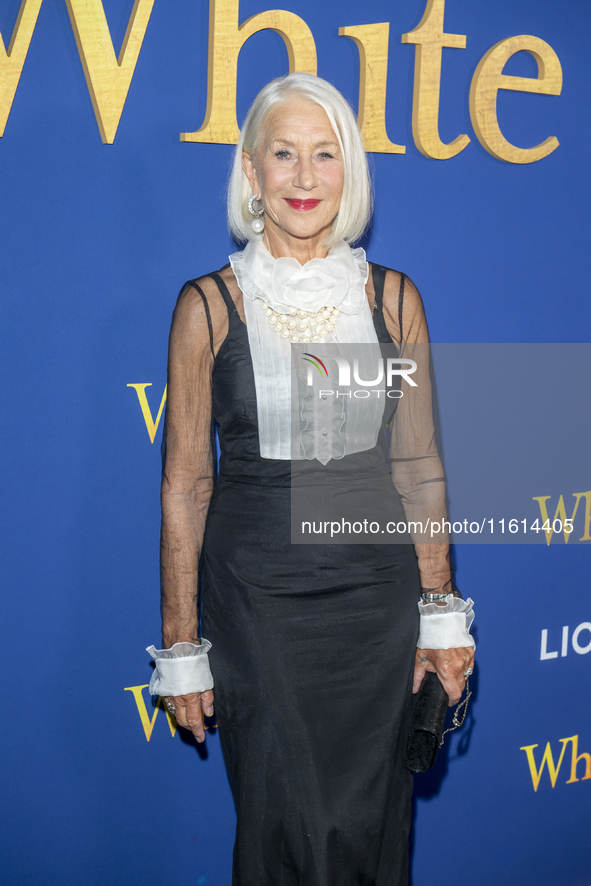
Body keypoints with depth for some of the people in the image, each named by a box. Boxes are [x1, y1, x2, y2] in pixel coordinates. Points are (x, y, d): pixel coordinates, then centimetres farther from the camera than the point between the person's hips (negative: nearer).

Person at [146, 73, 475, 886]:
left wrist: (441, 613, 3)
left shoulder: (392, 298, 2)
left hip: (375, 590, 2)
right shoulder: (209, 305, -4)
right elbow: (186, 483, -2)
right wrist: (182, 645, -1)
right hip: (255, 596, -2)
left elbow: (420, 464, 6)